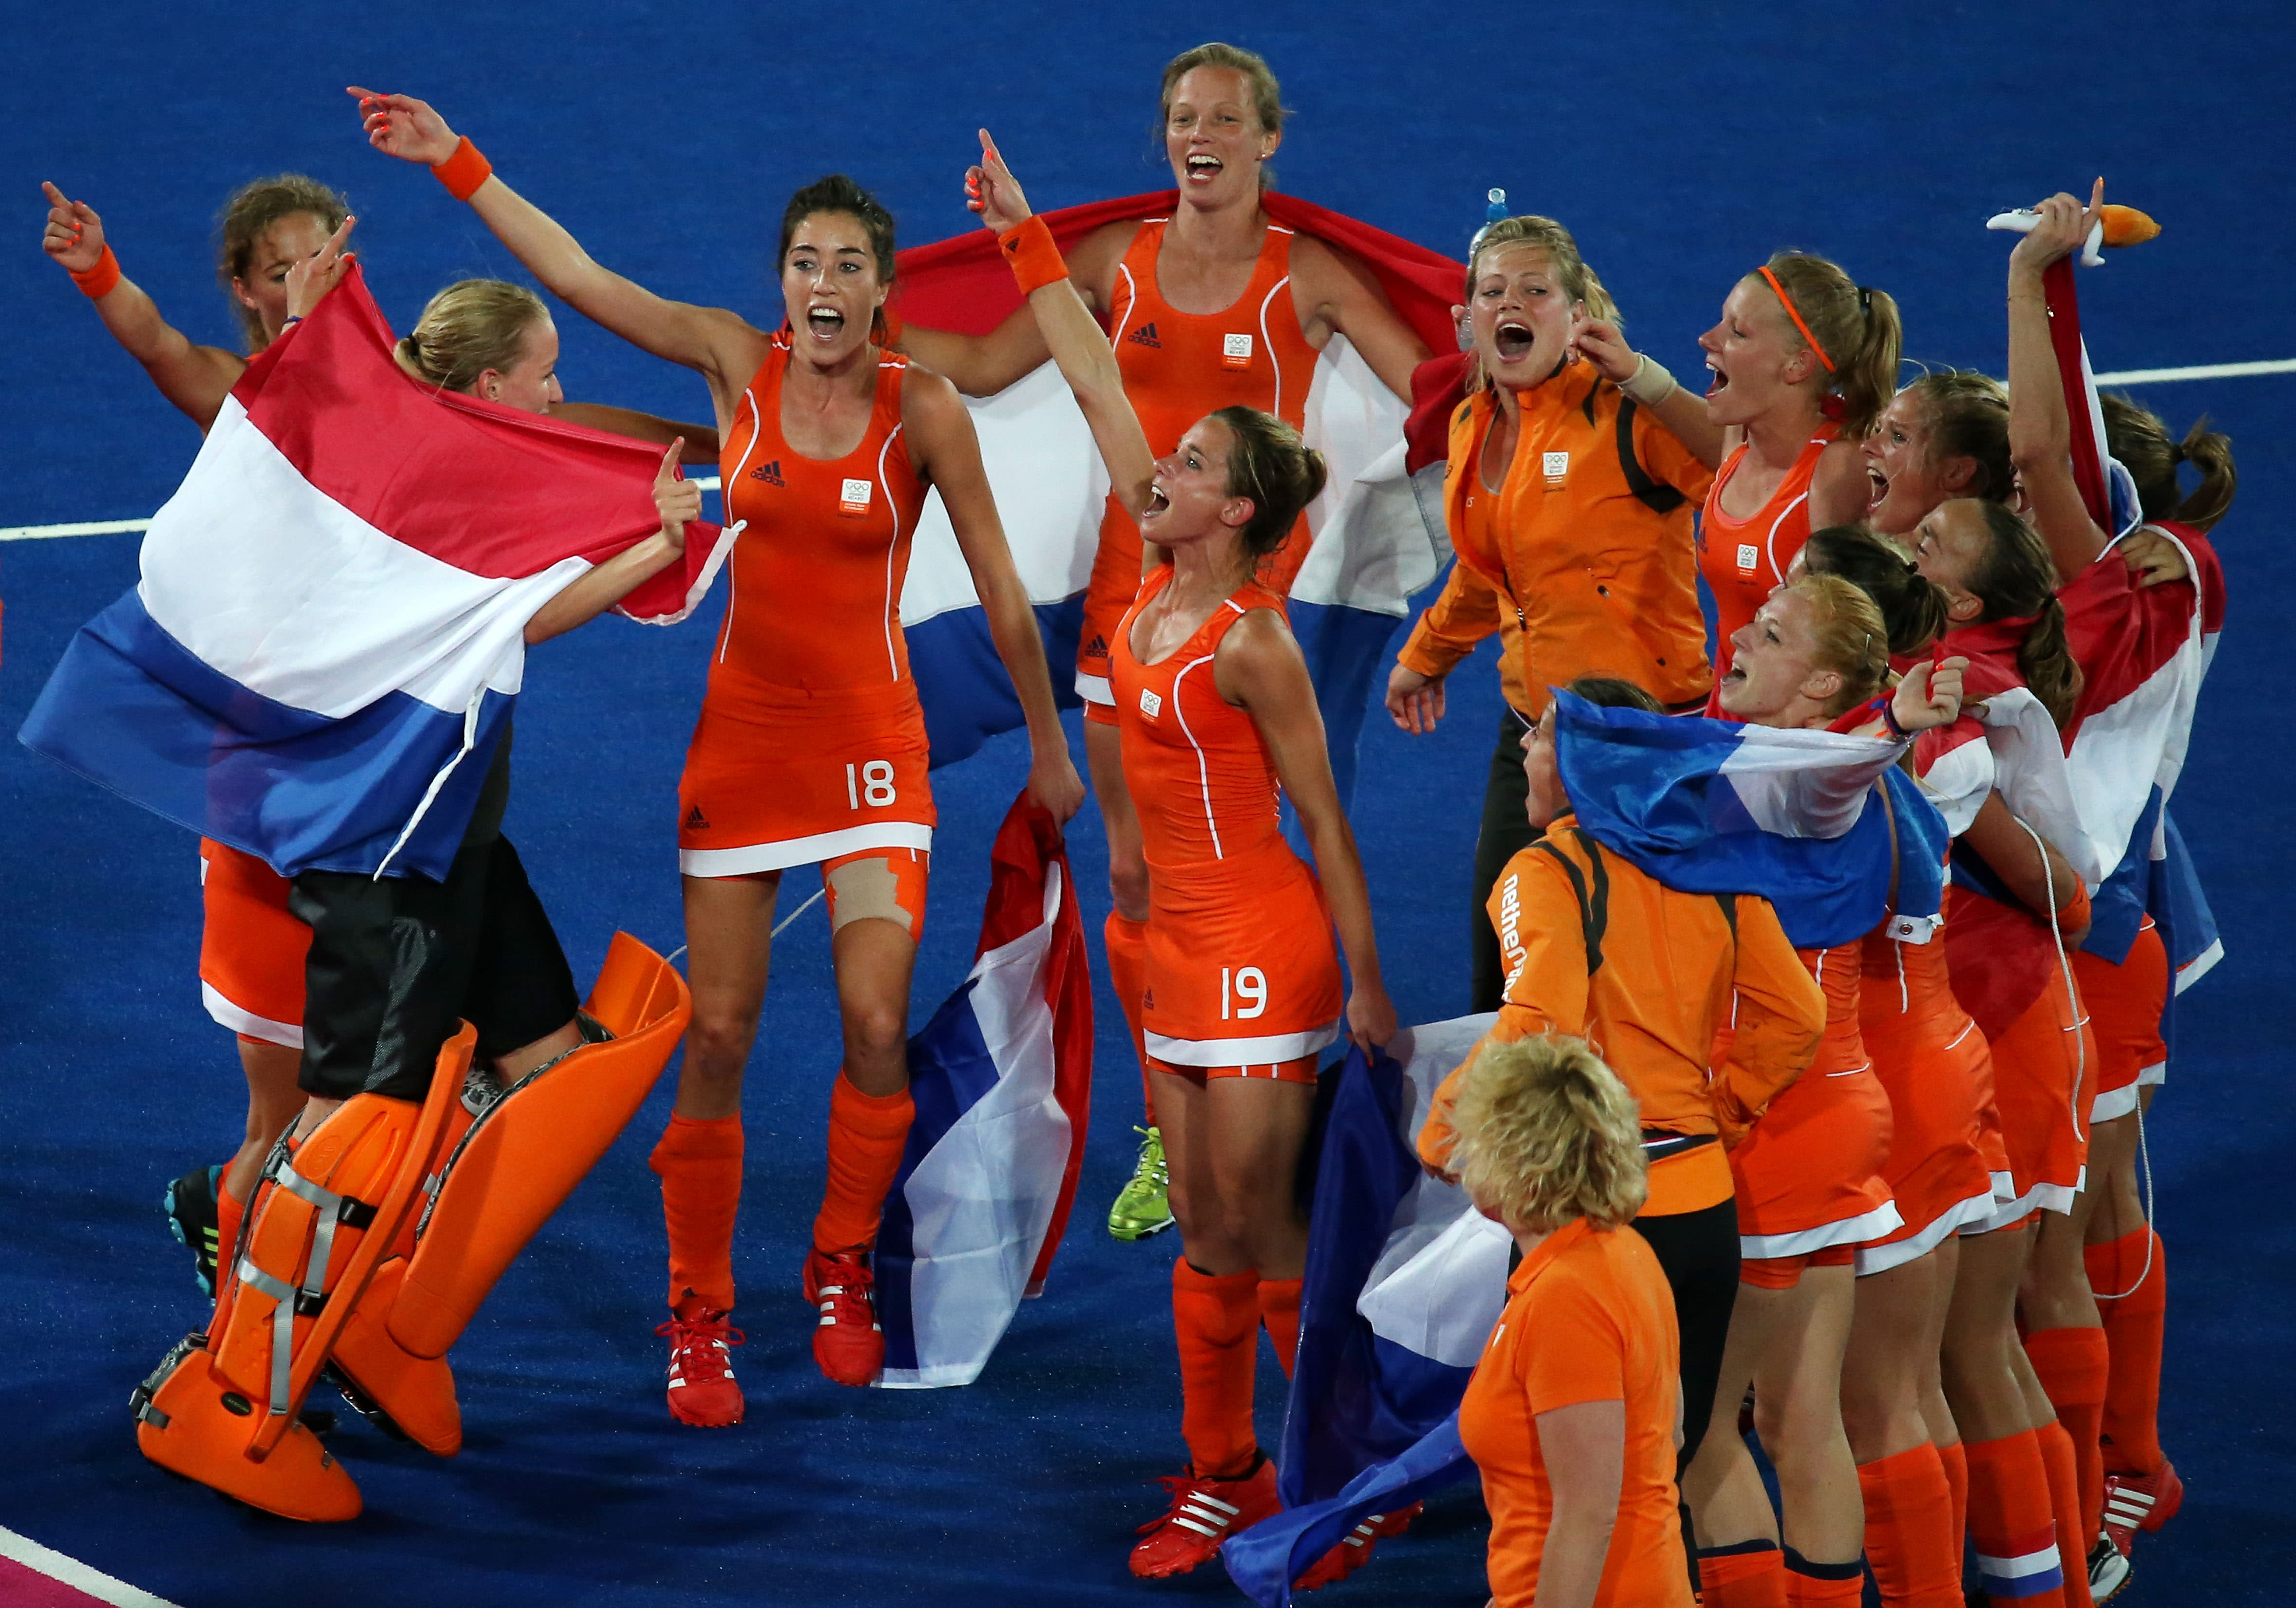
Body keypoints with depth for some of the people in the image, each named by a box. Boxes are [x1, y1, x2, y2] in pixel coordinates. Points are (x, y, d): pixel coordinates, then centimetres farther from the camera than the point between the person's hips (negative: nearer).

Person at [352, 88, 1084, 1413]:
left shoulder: (925, 409, -8)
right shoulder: (739, 363, -2)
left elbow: (1002, 590, -1)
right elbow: (577, 277, 0)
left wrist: (1049, 742, 4)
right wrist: (458, 161, -2)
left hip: (871, 743, -2)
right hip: (744, 731, 2)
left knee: (877, 1025, -14)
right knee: (719, 1036, 0)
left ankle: (844, 1276, 9)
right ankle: (702, 1316, 12)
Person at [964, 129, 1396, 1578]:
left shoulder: (1251, 644, -17)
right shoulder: (1160, 583, 3)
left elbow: (1325, 820, -13)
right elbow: (1098, 388, 9)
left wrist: (1368, 984, -14)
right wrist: (1027, 238, 13)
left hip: (1261, 952, -8)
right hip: (1183, 943, 8)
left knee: (1266, 1237, -4)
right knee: (1208, 1236, 11)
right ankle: (1224, 1476, 18)